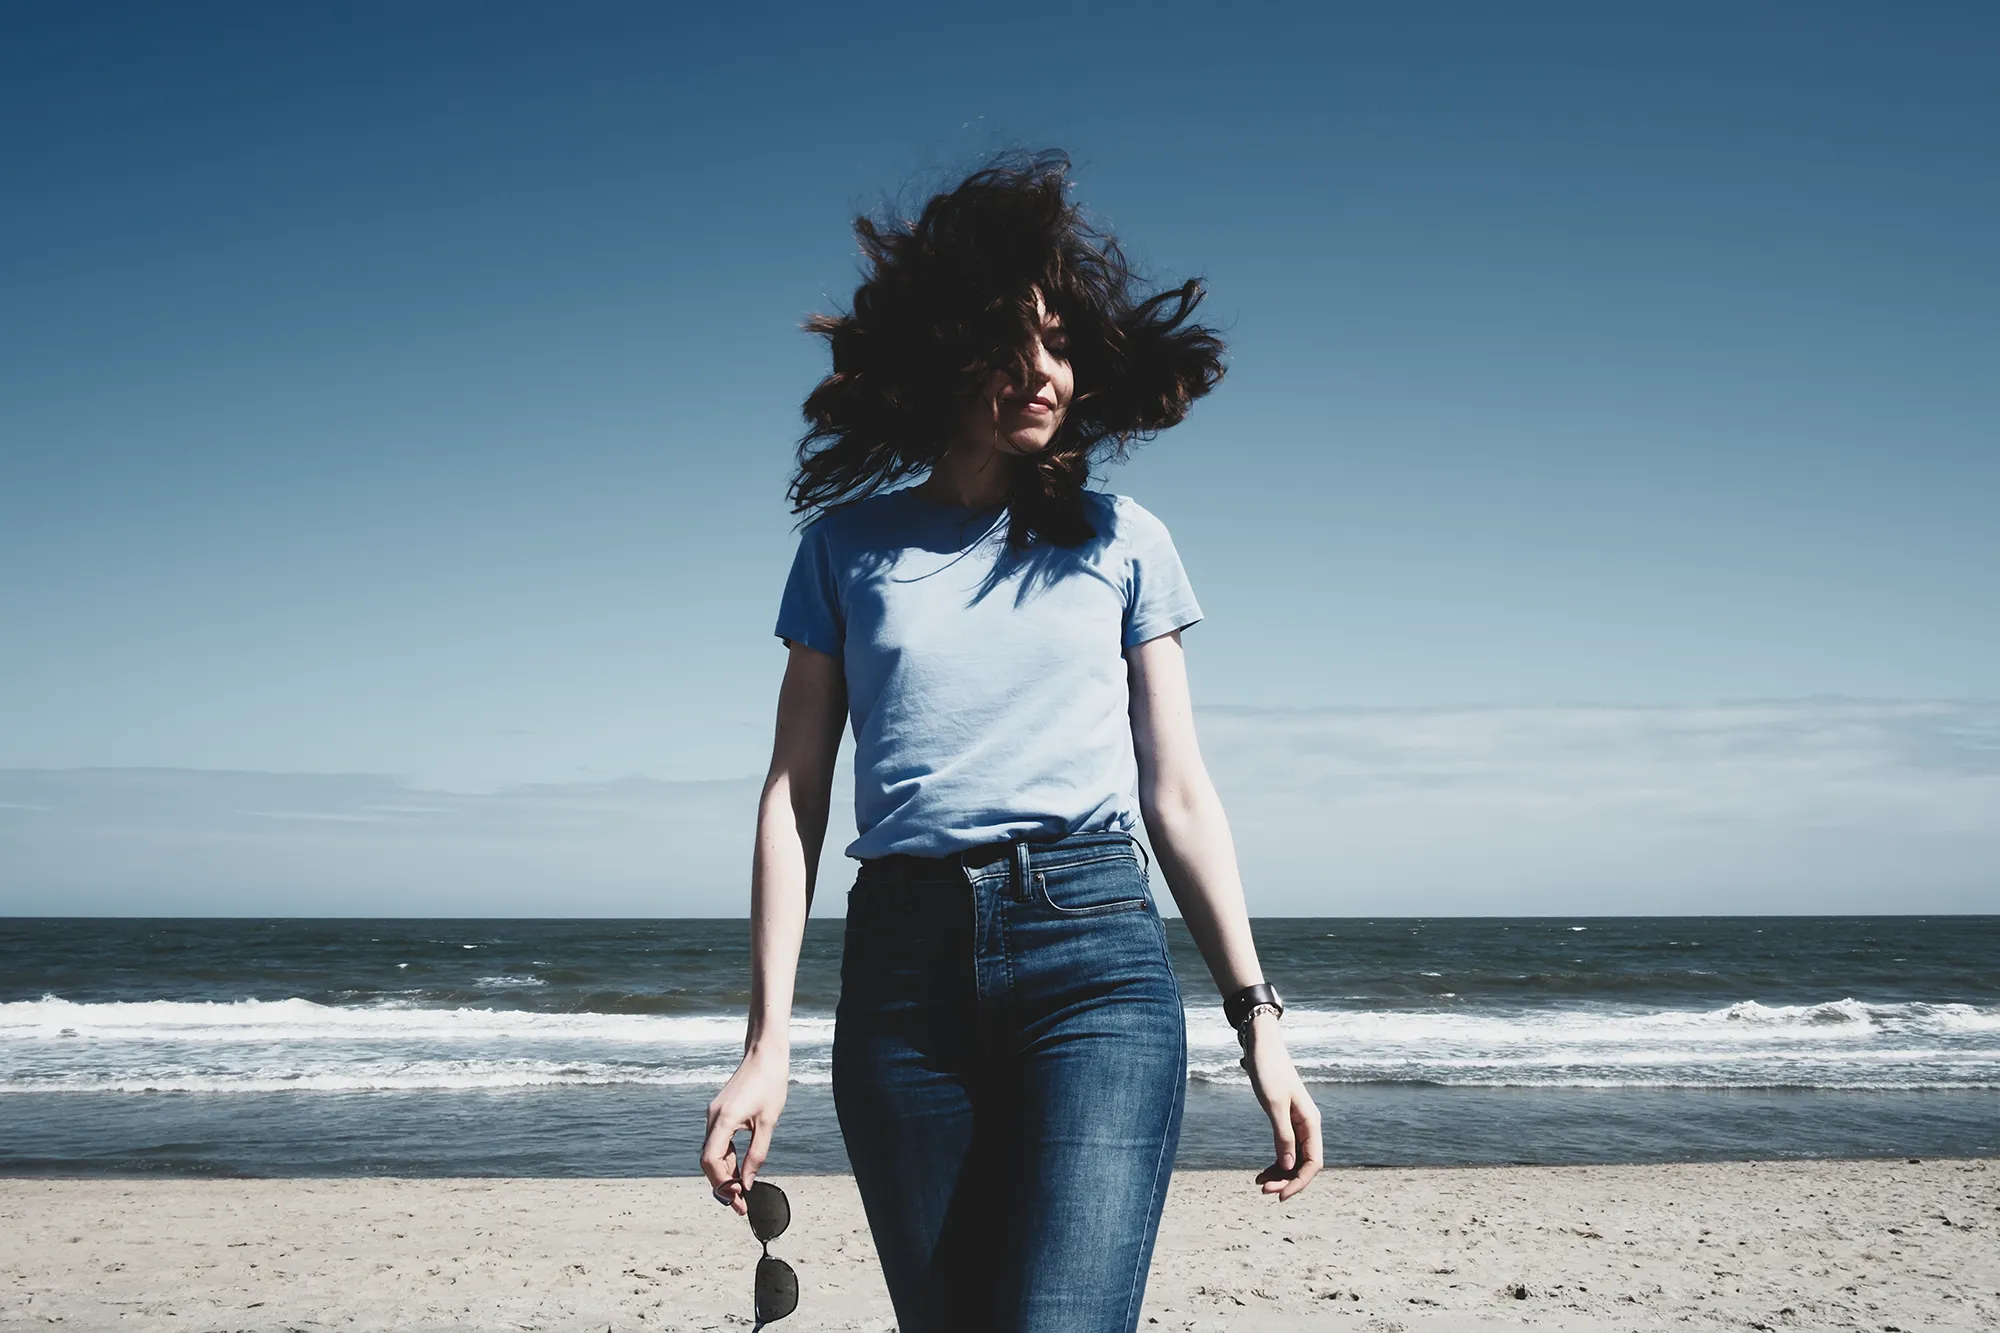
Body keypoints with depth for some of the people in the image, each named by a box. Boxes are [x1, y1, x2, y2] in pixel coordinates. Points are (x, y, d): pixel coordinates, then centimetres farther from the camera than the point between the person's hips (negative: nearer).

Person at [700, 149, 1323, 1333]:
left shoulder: (1122, 541, 10)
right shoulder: (848, 544, 10)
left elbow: (1178, 795, 11)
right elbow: (795, 792, 7)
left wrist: (1259, 1021, 4)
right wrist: (768, 1043, 0)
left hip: (1095, 952, -1)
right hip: (905, 966, 1)